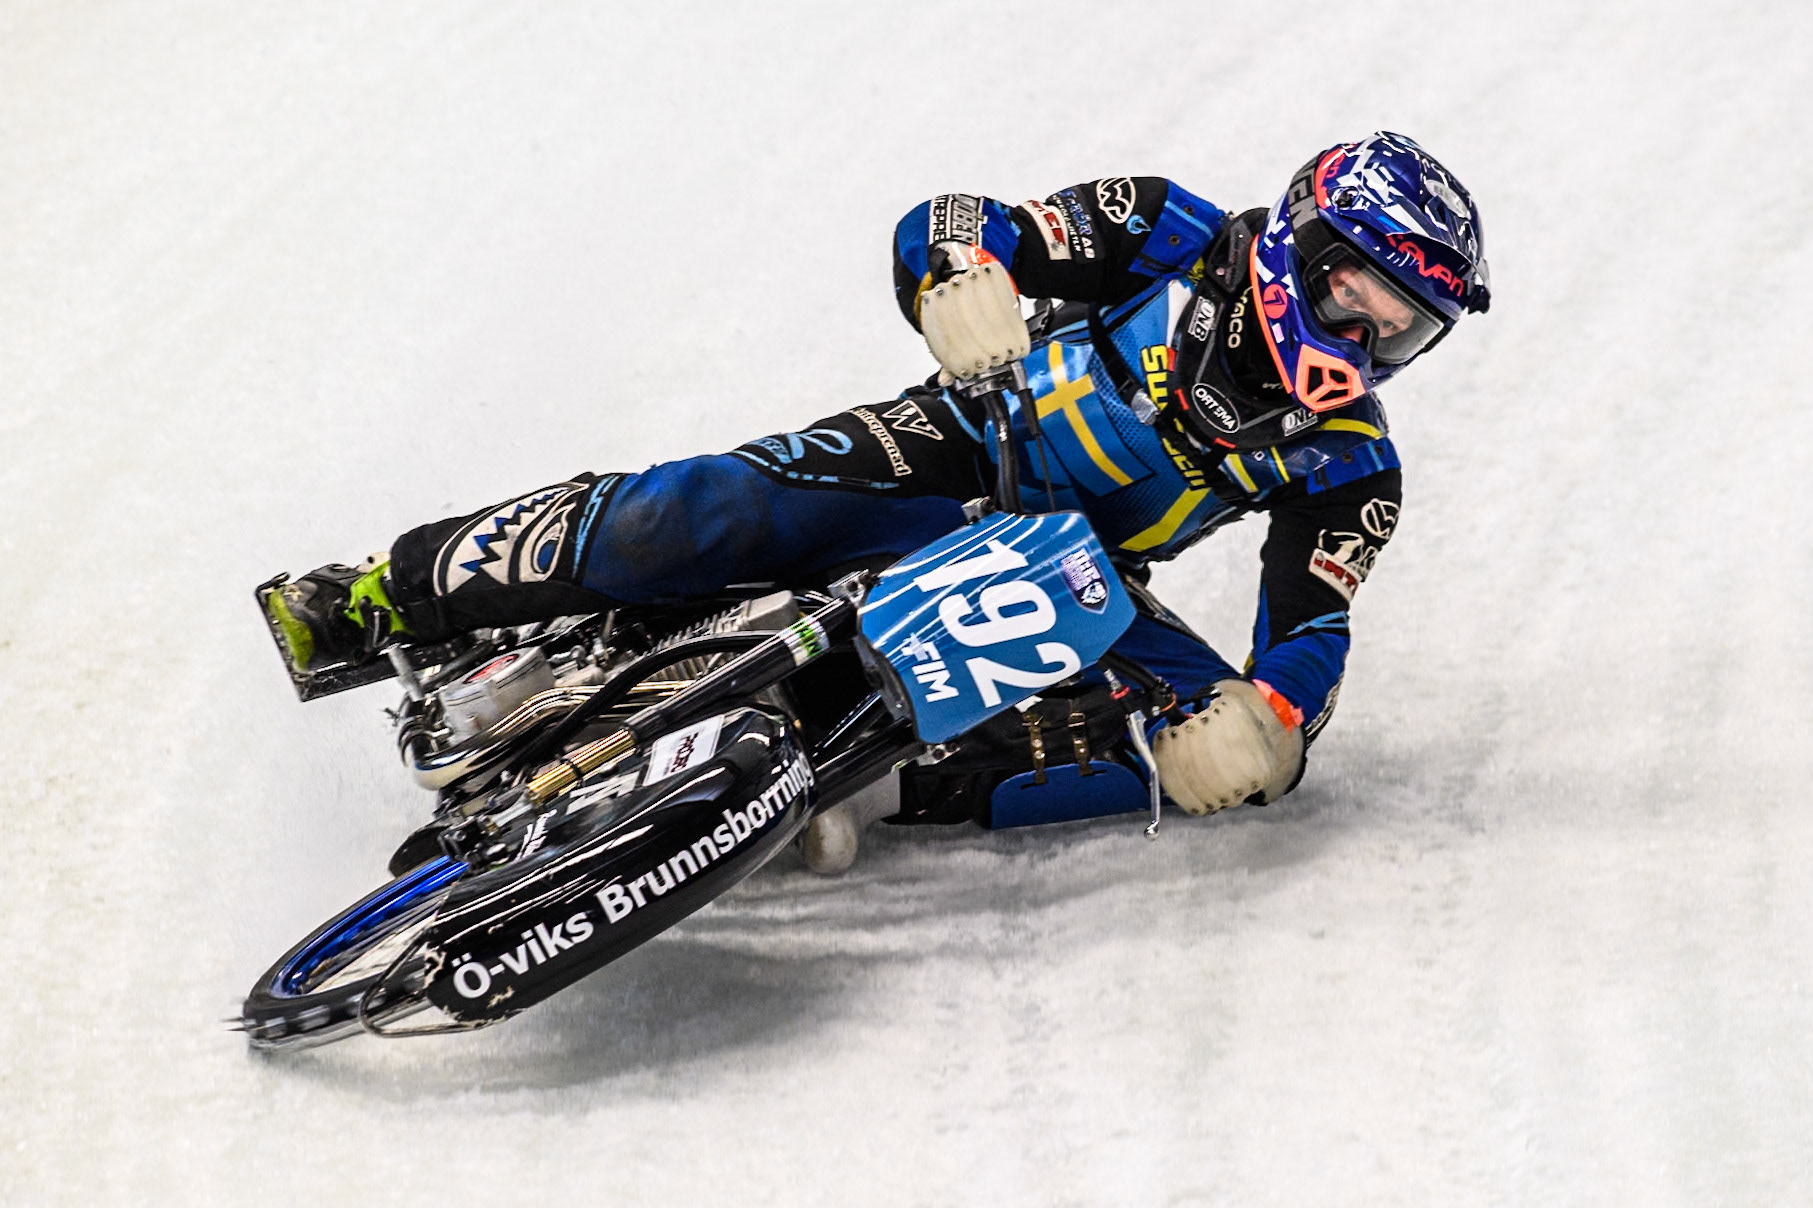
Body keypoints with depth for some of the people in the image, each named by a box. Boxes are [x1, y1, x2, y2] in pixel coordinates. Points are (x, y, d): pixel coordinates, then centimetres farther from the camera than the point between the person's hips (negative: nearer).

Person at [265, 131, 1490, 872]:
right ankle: (394, 595, -16)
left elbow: (1313, 636, -7)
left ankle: (913, 786, -29)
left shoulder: (1346, 466, -3)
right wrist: (971, 280, -33)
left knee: (1199, 723, -24)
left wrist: (1271, 724, -29)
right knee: (708, 509, -27)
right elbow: (936, 229, -9)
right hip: (945, 464, -3)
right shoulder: (1175, 240, -9)